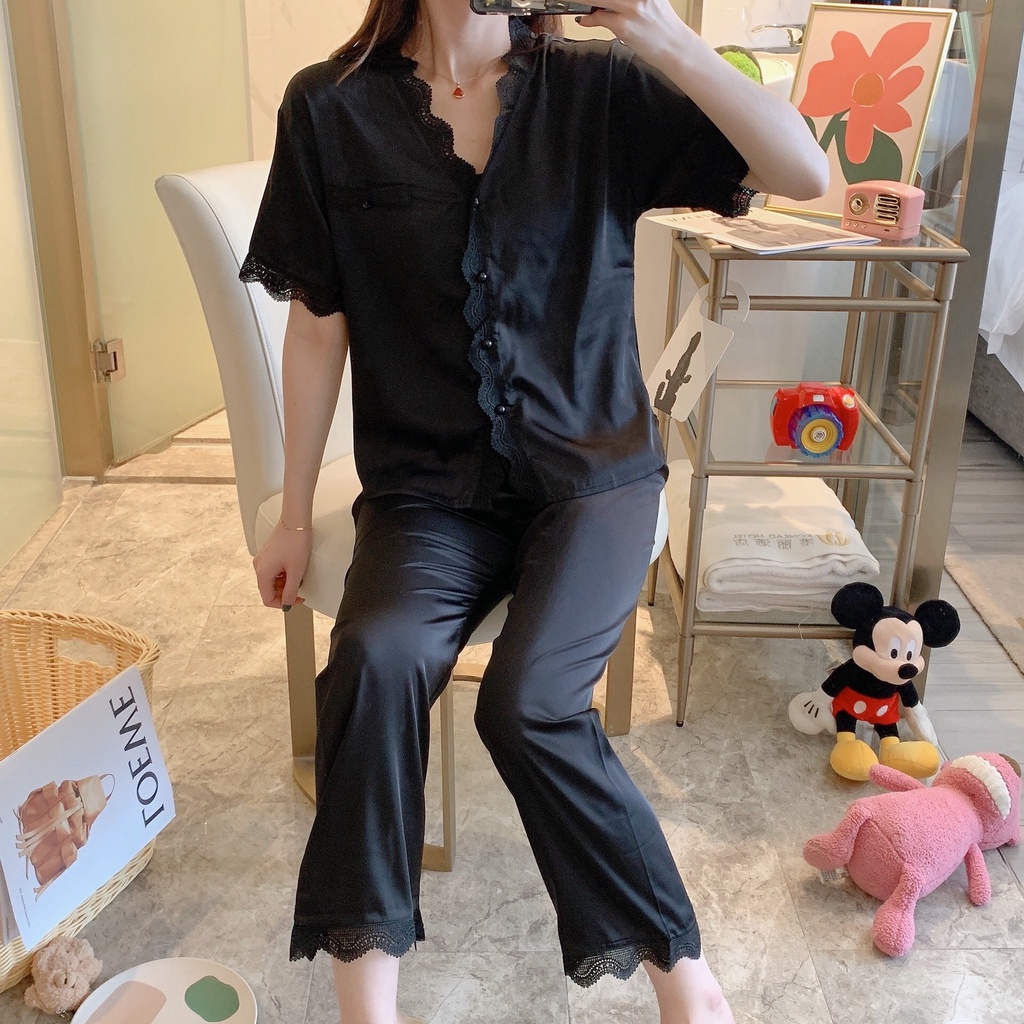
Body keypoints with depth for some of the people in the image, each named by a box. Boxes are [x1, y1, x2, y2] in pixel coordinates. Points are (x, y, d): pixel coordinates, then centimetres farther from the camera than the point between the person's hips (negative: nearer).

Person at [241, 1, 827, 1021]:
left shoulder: (596, 87, -2)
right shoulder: (330, 107, 0)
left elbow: (806, 173, -9)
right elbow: (318, 326, 4)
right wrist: (295, 515, 7)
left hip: (591, 468, -1)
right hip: (429, 486, 1)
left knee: (528, 700, -25)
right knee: (375, 658, -28)